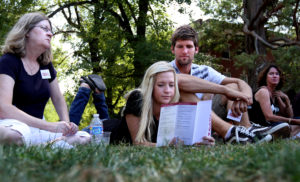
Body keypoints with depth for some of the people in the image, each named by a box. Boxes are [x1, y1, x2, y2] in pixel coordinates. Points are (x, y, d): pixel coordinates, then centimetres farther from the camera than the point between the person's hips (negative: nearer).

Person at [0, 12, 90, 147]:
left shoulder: (46, 65, 10)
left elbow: (58, 99, 23)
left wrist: (66, 124, 1)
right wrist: (51, 126, -29)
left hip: (37, 129, 7)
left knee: (85, 138, -7)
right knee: (13, 135, -42)